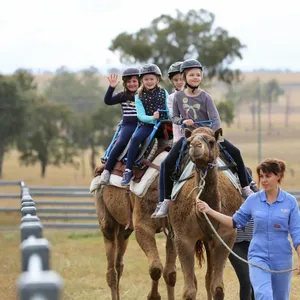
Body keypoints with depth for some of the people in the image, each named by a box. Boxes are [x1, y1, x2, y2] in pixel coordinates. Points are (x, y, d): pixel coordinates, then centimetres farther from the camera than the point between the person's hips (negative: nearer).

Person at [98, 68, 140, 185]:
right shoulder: (123, 96, 12)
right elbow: (108, 101, -1)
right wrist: (112, 87, -12)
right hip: (127, 126, 1)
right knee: (120, 143, -25)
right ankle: (106, 171, -21)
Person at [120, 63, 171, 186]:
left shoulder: (163, 93, 7)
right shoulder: (139, 96, 3)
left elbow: (169, 111, 6)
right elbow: (141, 115, -6)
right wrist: (152, 118, -25)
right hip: (147, 124, -2)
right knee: (135, 138, -29)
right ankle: (128, 171, -25)